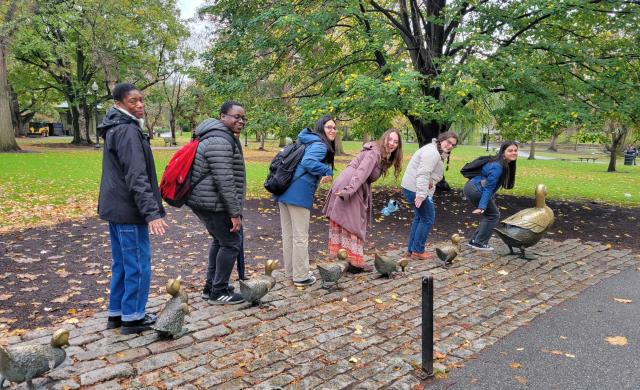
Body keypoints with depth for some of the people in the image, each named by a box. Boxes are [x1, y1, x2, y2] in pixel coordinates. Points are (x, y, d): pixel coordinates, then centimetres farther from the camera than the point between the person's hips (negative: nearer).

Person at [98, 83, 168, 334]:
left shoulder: (113, 129, 14)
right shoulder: (128, 130, -17)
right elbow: (137, 177, -25)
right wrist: (151, 212, -27)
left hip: (114, 208, 10)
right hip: (129, 210, -10)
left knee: (121, 263, 17)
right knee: (138, 264, 1)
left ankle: (116, 314, 27)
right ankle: (132, 318, 12)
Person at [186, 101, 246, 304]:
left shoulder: (225, 137, 16)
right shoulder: (220, 141, -19)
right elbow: (224, 181, -24)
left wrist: (235, 209, 24)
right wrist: (235, 213, -20)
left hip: (203, 200, 11)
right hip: (213, 203, -11)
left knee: (220, 240, 20)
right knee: (231, 243, -2)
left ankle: (211, 286, 30)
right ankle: (219, 292, 8)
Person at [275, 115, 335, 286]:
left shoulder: (306, 142, 21)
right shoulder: (320, 145, -7)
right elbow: (308, 162, -25)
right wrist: (327, 172, -15)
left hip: (285, 189, 9)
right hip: (299, 193, -9)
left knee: (288, 234, 16)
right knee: (300, 236, 1)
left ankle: (290, 271, 29)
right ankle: (301, 276, 10)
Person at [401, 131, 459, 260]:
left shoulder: (438, 153, 17)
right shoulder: (432, 152, -18)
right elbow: (422, 174, -27)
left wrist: (430, 182, 1)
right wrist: (421, 194, -32)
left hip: (411, 187, 11)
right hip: (415, 189, -11)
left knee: (420, 217, 20)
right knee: (428, 218, -3)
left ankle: (411, 249, 27)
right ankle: (418, 251, 5)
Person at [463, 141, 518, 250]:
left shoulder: (507, 165, 10)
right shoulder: (497, 167, -20)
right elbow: (488, 188, -25)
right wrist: (481, 207, -28)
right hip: (476, 190, -9)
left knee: (489, 215, 16)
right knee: (493, 215, 0)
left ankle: (474, 241, 19)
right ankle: (479, 243, 4)